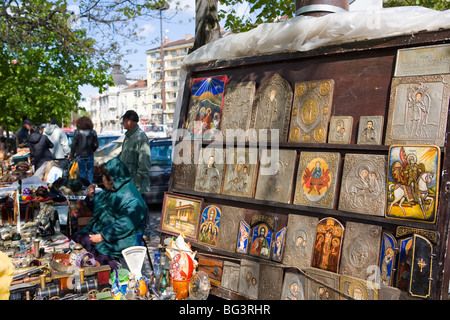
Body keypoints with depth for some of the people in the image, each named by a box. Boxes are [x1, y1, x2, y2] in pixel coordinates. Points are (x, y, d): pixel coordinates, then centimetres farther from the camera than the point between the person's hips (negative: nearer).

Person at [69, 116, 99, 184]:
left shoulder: (77, 132, -7)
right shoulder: (93, 132, -2)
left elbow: (73, 145, -5)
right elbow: (96, 145, 0)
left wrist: (71, 155, 5)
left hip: (80, 155, -1)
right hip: (90, 155, 1)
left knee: (82, 172, 8)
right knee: (90, 172, 10)